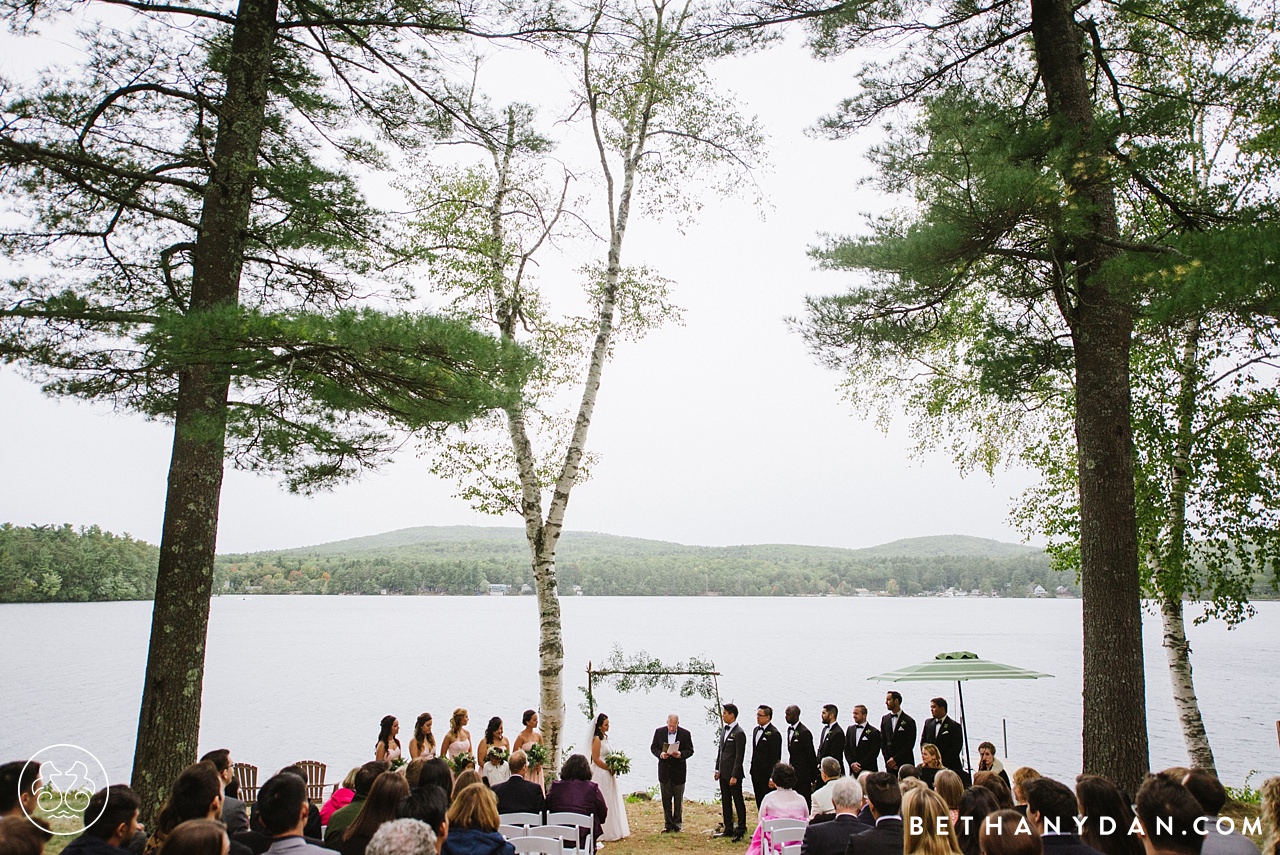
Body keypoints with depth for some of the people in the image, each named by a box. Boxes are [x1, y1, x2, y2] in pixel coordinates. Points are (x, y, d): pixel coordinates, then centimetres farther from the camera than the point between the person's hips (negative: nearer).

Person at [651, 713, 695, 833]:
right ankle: (668, 824, 14)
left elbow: (690, 750, -3)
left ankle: (678, 823, 19)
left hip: (679, 770, -1)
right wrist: (660, 754, -17)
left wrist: (681, 754, -22)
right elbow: (653, 747, 3)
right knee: (666, 799, 6)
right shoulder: (659, 732, 0)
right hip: (664, 770, 1)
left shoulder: (685, 734, -5)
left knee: (678, 799, 7)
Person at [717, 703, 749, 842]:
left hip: (733, 774, -9)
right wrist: (717, 769, 15)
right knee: (725, 802, 14)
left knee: (738, 802, 2)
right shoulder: (725, 730, 10)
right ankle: (728, 829, 24)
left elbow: (739, 756, -18)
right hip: (723, 773, 9)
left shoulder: (739, 733, -16)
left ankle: (741, 830, 10)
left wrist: (734, 776, -19)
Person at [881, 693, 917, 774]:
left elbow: (910, 744, -7)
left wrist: (896, 759, -10)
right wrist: (888, 759, -1)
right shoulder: (884, 719, 11)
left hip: (905, 764, -4)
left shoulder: (909, 721, -4)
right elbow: (882, 742, 10)